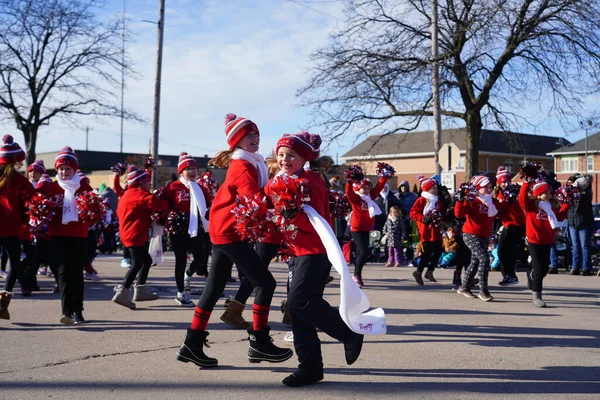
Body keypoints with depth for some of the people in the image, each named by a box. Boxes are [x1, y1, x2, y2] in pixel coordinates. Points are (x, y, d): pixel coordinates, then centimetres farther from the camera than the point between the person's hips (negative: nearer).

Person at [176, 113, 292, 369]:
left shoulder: (251, 164, 17)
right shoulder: (243, 167, -14)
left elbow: (258, 195, 7)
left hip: (224, 231, 10)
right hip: (230, 232, -10)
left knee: (214, 288, 11)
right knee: (265, 282, -8)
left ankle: (192, 344, 14)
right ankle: (259, 343, -3)